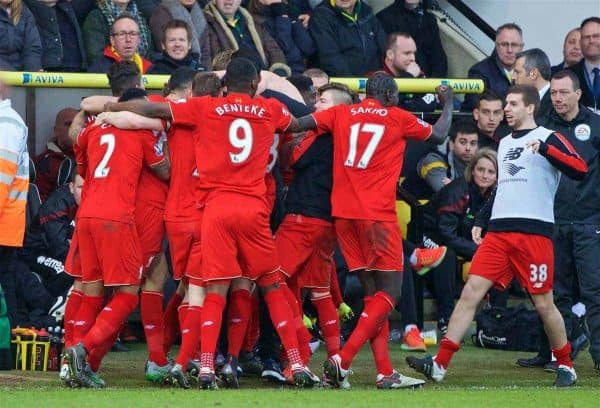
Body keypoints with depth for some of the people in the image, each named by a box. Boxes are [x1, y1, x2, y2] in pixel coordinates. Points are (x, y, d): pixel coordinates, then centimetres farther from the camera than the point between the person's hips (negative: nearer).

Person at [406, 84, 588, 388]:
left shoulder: (548, 138, 0)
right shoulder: (504, 143, 22)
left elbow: (580, 170, -15)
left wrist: (544, 147, -24)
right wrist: (480, 220, 23)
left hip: (534, 231, -6)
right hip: (499, 231, 6)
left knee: (543, 304, -1)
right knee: (470, 292, -5)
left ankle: (566, 366, 18)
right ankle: (439, 364, -9)